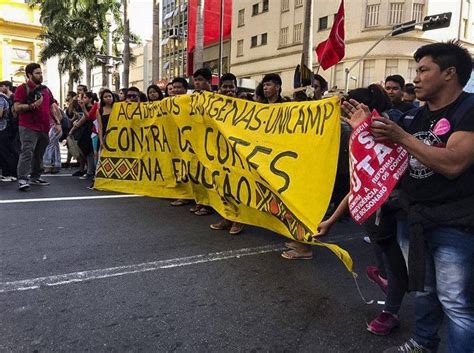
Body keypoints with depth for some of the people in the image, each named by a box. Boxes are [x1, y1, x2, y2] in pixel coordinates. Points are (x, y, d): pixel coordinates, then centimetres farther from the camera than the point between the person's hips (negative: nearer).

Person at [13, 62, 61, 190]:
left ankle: (35, 177, 19)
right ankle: (22, 179, -14)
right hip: (29, 128, -6)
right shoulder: (23, 88, -2)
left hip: (44, 128, 7)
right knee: (27, 152, -13)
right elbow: (17, 107, -9)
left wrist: (57, 122, 14)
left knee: (39, 154, 11)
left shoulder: (46, 90, 18)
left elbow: (52, 108, 22)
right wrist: (32, 105, -22)